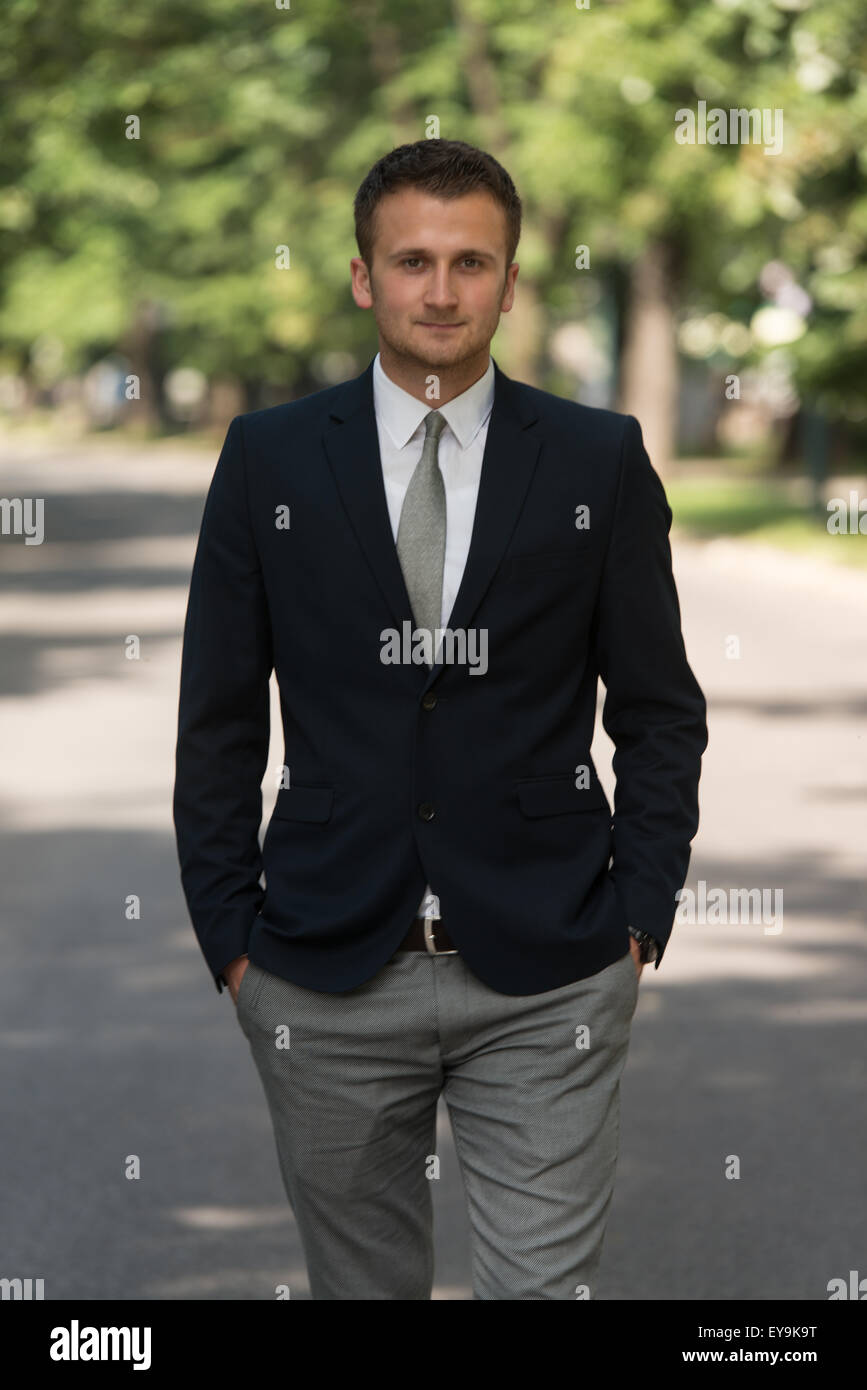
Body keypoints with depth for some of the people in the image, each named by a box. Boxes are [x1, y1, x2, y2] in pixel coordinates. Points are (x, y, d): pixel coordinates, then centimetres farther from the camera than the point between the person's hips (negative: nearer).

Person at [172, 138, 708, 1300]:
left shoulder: (601, 461, 1)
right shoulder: (270, 459, 3)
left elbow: (660, 714, 5)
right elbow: (219, 722, 5)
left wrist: (638, 922, -2)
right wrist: (230, 939, 0)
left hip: (546, 984, -1)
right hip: (327, 979, 1)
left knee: (546, 1284, -3)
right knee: (362, 1285, 11)